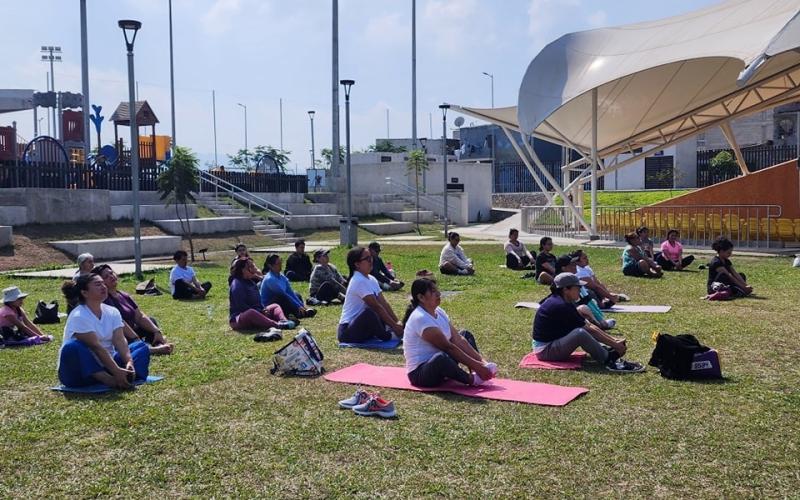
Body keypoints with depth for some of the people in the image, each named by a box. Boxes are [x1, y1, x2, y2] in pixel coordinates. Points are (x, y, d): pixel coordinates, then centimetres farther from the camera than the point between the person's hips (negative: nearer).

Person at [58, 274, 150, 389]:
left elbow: (119, 340, -9)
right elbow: (96, 347, -25)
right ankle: (110, 380, -42)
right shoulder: (79, 316, -16)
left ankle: (127, 377, -36)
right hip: (81, 372, -6)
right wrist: (117, 371, -32)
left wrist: (129, 362, -28)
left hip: (106, 365, 7)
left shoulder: (112, 312, 4)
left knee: (142, 346, -5)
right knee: (72, 347, -35)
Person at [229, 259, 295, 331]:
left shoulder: (251, 282, 18)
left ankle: (284, 321, -32)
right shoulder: (237, 285, -11)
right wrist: (259, 311, -20)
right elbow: (241, 306, -21)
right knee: (251, 312, -40)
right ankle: (277, 325, -58)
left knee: (275, 306, 5)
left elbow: (257, 301, 20)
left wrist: (263, 310, -2)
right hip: (238, 320, -10)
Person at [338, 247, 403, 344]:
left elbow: (384, 303, 4)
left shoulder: (371, 279, 7)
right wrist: (394, 326, -19)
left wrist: (397, 323, -5)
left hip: (361, 328, 10)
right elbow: (376, 307, -22)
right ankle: (386, 336, -13)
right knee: (369, 312, -33)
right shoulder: (359, 281, -20)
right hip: (347, 331, -10)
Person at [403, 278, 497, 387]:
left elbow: (457, 339, 0)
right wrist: (476, 366, -24)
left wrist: (481, 360, -10)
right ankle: (472, 379, -16)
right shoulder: (420, 318, -23)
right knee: (440, 358, -42)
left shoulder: (438, 312, 5)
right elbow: (447, 347, -25)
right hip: (419, 373, -10)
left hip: (438, 367, 10)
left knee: (465, 334, 14)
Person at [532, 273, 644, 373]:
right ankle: (610, 361, -21)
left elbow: (590, 326, 7)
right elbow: (589, 329, -18)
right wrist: (614, 344, -12)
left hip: (553, 344, 11)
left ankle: (607, 353, -6)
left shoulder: (564, 302, 8)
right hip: (545, 350, -11)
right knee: (580, 332, -29)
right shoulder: (561, 306, -21)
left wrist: (614, 340, 1)